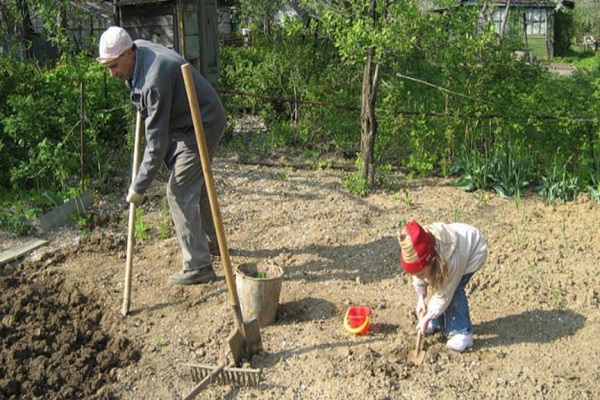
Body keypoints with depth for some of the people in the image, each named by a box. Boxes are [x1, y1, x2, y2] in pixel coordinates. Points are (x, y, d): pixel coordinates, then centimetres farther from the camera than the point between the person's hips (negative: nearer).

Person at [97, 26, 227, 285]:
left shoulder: (154, 81, -32)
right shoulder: (138, 49, -4)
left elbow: (157, 142, -31)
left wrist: (139, 187, -26)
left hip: (201, 126, -10)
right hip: (187, 123, 10)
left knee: (180, 192, -12)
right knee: (196, 185, 21)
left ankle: (197, 266, -7)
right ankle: (211, 243, 38)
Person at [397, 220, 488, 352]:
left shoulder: (451, 261, -42)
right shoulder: (419, 255, -26)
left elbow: (444, 294, -29)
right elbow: (418, 279, -5)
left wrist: (426, 319, -21)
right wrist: (421, 299, -15)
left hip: (474, 250, -6)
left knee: (453, 290, -20)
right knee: (438, 285, 0)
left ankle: (463, 333, -10)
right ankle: (438, 322, 20)